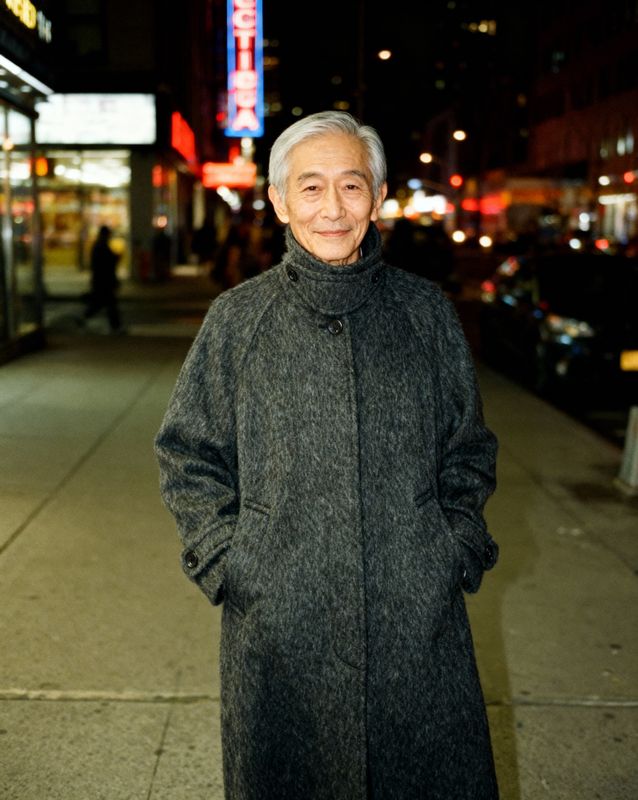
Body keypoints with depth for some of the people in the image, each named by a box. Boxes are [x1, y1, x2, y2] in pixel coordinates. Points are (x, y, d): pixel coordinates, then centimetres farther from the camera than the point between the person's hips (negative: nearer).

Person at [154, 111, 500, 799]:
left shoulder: (425, 311, 2)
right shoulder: (238, 318, -1)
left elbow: (468, 446, 12)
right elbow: (188, 454, 6)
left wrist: (459, 547, 2)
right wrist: (226, 562, -3)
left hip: (416, 614, 1)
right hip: (278, 619, 0)